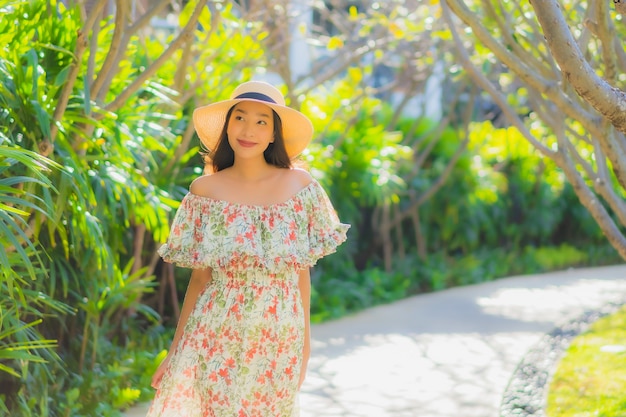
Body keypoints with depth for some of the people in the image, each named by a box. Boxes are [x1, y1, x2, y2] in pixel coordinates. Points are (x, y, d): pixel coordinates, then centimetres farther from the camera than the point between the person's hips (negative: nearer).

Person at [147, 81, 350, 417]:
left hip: (278, 340, 0)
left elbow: (302, 270, 4)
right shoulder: (205, 190, -2)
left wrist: (305, 338, 7)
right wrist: (175, 348, 0)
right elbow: (200, 276, 1)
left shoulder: (300, 186, -2)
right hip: (214, 338, 0)